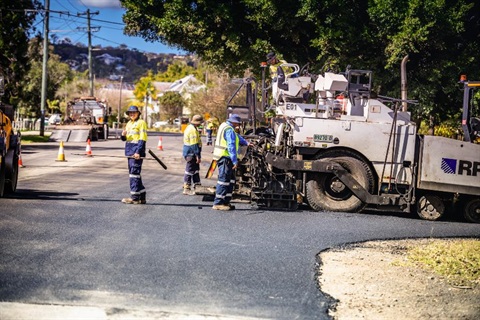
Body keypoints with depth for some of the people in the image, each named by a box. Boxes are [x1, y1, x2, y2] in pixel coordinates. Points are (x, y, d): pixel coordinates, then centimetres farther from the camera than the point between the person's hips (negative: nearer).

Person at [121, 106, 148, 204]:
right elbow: (125, 139, 22)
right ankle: (142, 197, 17)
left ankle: (135, 197, -8)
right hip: (130, 152, 9)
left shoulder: (141, 123, -5)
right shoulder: (129, 123, 19)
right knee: (134, 173, 11)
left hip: (137, 152, -9)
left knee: (134, 173, -10)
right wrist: (123, 135, -2)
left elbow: (143, 139, -12)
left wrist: (138, 152, -21)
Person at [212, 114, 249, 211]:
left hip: (223, 157, 11)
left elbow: (237, 136, 32)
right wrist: (235, 161, -25)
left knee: (230, 180, 13)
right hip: (225, 157, -11)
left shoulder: (225, 126, 17)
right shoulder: (229, 130, -16)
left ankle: (226, 201, 15)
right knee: (224, 180, -10)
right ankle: (218, 203, -10)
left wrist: (246, 143, 33)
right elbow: (231, 146, -23)